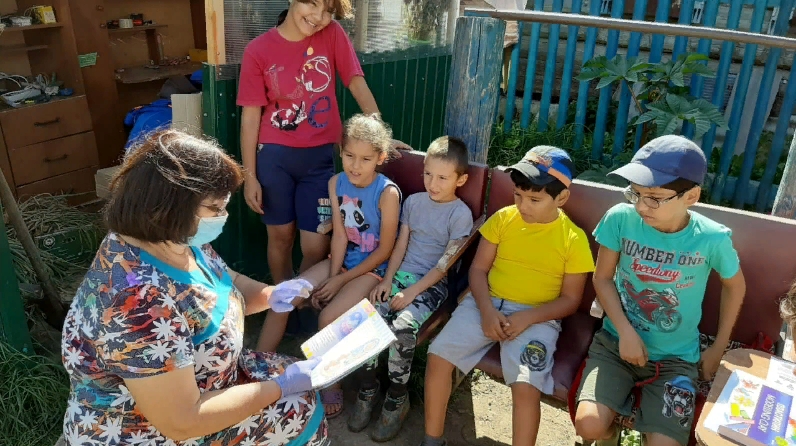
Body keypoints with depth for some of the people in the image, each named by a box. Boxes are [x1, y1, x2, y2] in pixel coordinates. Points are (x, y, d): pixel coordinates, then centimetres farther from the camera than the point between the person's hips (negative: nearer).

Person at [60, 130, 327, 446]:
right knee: (300, 409, -4)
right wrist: (281, 386, -22)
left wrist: (271, 294, -11)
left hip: (193, 379, 8)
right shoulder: (140, 303, -36)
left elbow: (225, 283, 9)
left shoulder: (176, 240, -10)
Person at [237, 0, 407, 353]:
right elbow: (251, 116, -4)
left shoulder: (333, 35, -3)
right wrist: (249, 176, -4)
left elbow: (358, 86, 0)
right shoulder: (258, 51, -6)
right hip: (274, 156, 0)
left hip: (319, 158, 1)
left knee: (316, 247, 0)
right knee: (280, 235, 13)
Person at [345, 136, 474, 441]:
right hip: (401, 275, 5)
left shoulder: (461, 214, -7)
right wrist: (387, 280, -5)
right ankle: (368, 389, 3)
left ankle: (397, 399, -5)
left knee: (401, 328, -29)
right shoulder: (413, 202, 8)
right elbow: (400, 245, 8)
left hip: (432, 284, -4)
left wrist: (412, 292, -15)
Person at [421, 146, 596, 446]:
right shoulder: (503, 219, 1)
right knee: (438, 356, -15)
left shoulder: (573, 239, -5)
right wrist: (487, 310, -15)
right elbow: (478, 269, 3)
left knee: (526, 386, -27)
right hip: (486, 304, 3)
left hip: (538, 317, -2)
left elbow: (570, 299, -2)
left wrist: (527, 318, -17)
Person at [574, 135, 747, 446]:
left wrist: (718, 348, 7)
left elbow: (735, 286, 6)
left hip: (675, 358, 0)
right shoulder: (620, 219, -16)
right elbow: (603, 279, -4)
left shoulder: (712, 239, -15)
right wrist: (626, 331, -15)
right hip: (616, 341, 0)